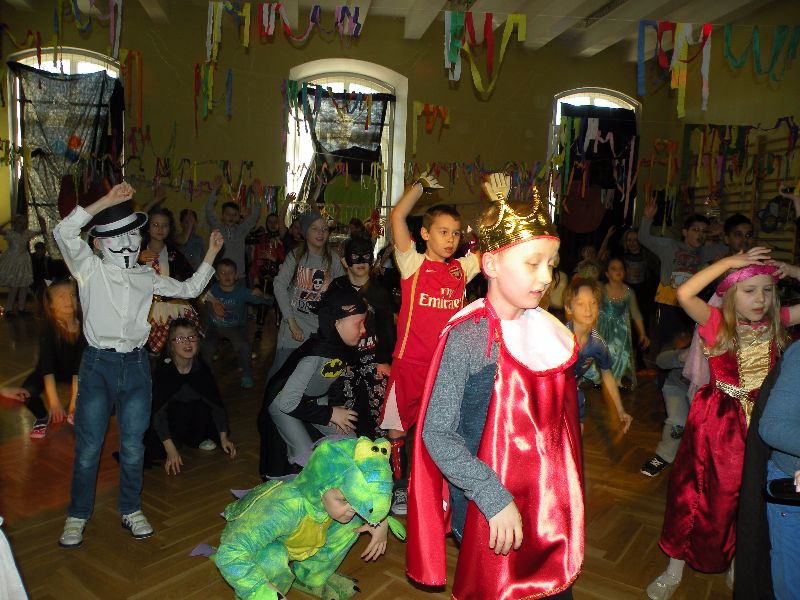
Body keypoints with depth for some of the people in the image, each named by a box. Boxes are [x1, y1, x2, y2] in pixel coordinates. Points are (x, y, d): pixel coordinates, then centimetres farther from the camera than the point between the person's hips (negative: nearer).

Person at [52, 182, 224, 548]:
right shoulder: (90, 269, 0)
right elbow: (64, 232, -17)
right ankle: (77, 516, 23)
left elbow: (188, 289, 21)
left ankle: (131, 510, 27)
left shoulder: (146, 277, 11)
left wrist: (210, 255, 17)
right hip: (98, 364, -3)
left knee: (133, 446, 9)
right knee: (88, 447, 3)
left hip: (136, 365, 3)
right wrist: (106, 201, -22)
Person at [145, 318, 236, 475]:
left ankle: (195, 439, 2)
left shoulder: (202, 369, -13)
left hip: (193, 420, 4)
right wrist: (170, 450, -33)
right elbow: (158, 413, -27)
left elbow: (217, 403, -8)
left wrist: (224, 437, -11)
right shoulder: (163, 372, -24)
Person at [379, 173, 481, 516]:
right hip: (409, 363, -3)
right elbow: (397, 217, -16)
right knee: (395, 429, 9)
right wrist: (421, 186, -9)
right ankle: (399, 487, 30)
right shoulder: (412, 264, -3)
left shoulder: (462, 269, 8)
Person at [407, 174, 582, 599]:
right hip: (487, 511, -5)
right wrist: (494, 498, -22)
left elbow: (557, 415, 11)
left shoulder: (548, 331, 2)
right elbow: (437, 433, -19)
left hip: (548, 502, 6)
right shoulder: (468, 337, -17)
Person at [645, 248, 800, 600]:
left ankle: (736, 567, 43)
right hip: (716, 423, -3)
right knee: (696, 494, 9)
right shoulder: (718, 324, -15)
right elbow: (684, 294, -32)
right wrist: (729, 262, -26)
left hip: (759, 422, 4)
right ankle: (674, 570, 27)